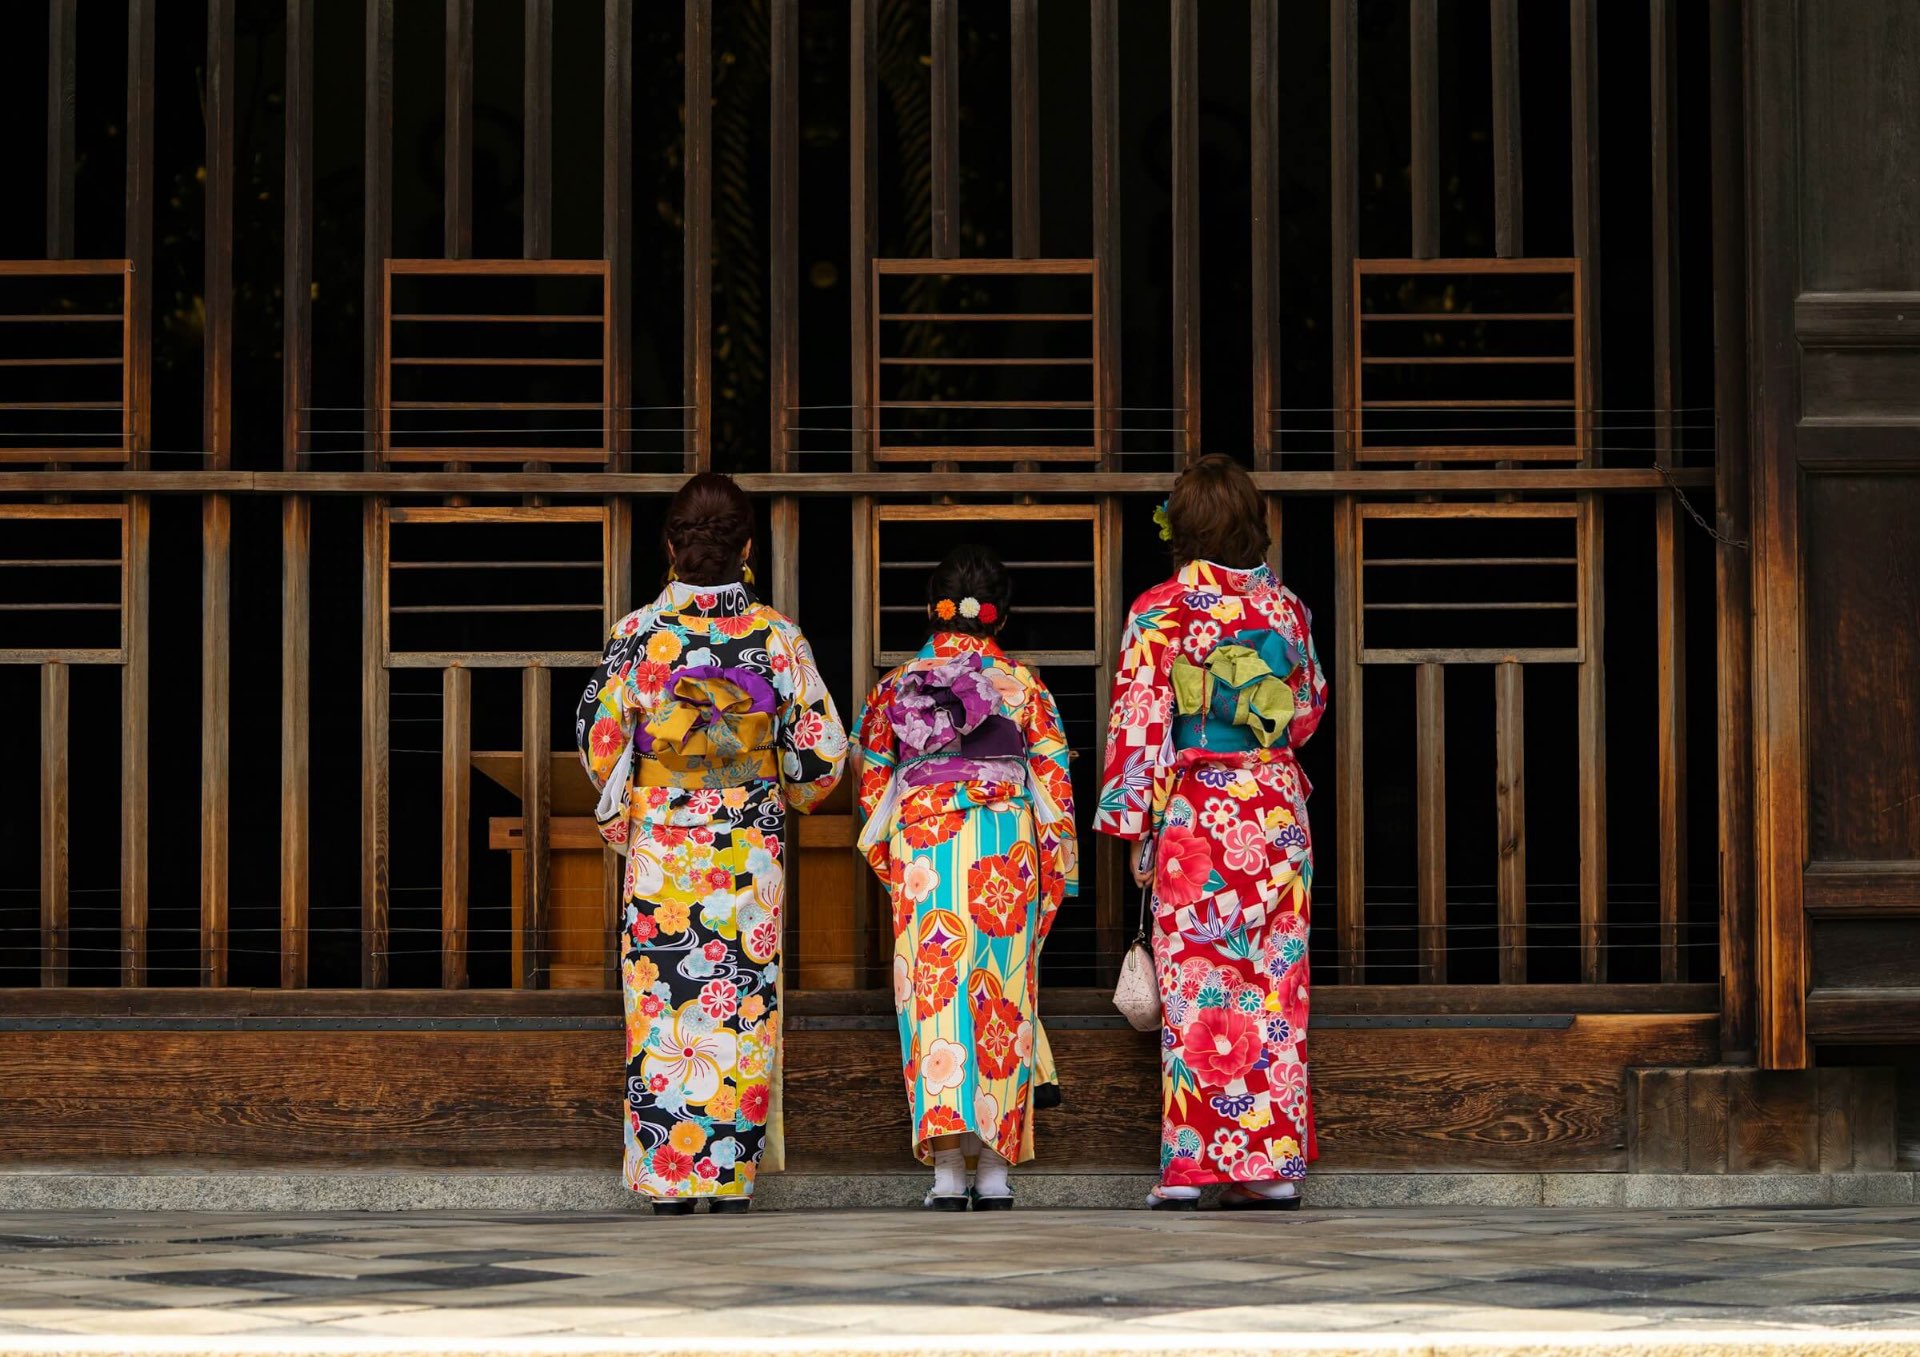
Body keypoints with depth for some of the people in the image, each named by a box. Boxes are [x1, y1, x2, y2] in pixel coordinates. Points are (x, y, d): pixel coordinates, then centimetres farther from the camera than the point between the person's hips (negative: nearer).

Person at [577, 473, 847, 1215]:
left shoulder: (639, 633, -6)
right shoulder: (777, 636, -4)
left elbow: (598, 736, -1)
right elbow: (820, 750, 0)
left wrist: (622, 811, 17)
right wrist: (790, 797, 20)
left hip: (660, 851, 0)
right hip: (749, 853, 0)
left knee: (662, 1013, 5)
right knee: (741, 1013, 5)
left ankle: (668, 1181, 5)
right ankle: (734, 1178, 4)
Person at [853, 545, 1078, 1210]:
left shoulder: (896, 686, 5)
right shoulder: (1024, 685, 2)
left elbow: (873, 783, 9)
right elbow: (1054, 783, 2)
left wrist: (887, 866, 20)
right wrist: (1058, 874, 9)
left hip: (921, 850, 0)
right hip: (1006, 854, 0)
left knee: (936, 999, -2)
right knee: (1001, 1001, 6)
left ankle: (946, 1169, -11)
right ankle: (995, 1169, 5)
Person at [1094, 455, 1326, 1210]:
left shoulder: (1162, 610, -6)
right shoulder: (1285, 608, 6)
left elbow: (1140, 721, -8)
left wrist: (1132, 823, -3)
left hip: (1196, 816, -4)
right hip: (1278, 810, 4)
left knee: (1198, 984, -2)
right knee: (1274, 982, 6)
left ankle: (1194, 1161, -6)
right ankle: (1274, 1160, 6)